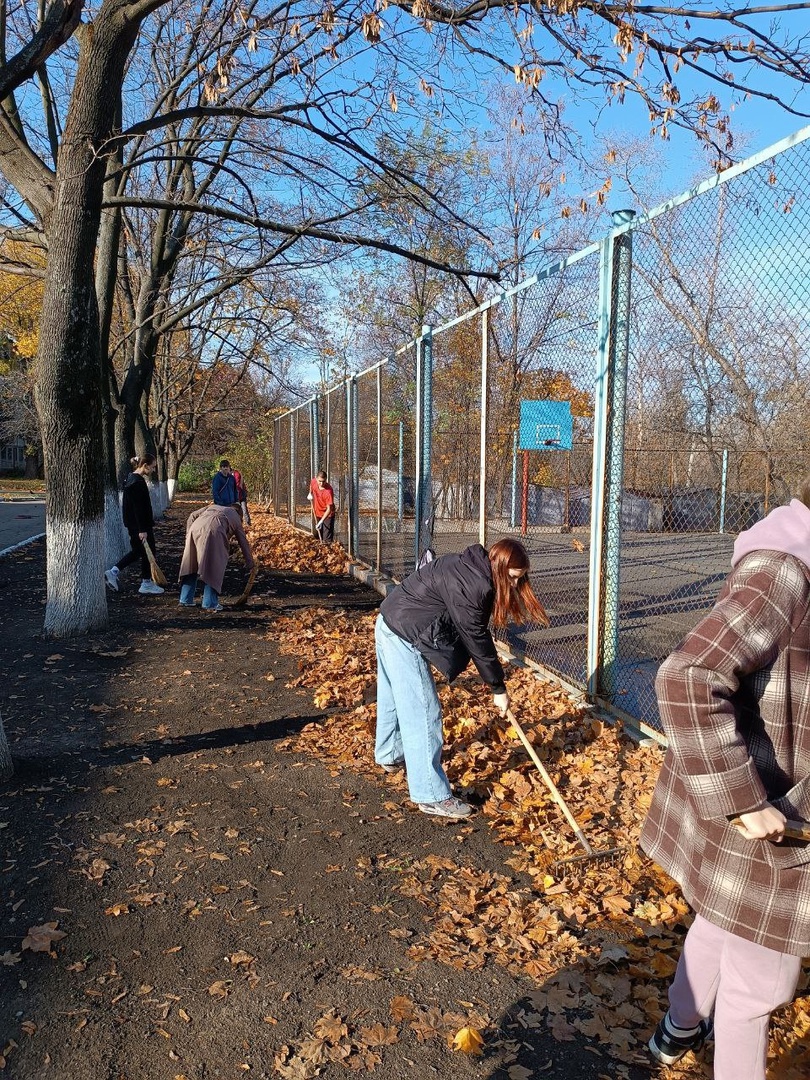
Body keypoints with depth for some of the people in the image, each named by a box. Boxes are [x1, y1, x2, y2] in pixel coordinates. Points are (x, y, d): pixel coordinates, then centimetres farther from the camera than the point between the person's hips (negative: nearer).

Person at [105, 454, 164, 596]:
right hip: (139, 525, -10)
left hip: (132, 524, 10)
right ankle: (146, 584, 11)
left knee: (137, 551, 18)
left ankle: (113, 572, 15)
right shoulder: (138, 482, -20)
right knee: (148, 552, 2)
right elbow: (138, 508, -23)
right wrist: (142, 529, -23)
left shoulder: (131, 479, 12)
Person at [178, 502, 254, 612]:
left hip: (195, 529, 5)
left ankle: (185, 600, 23)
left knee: (190, 565, 16)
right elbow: (244, 542, 29)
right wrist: (250, 564, 34)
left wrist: (188, 535, 24)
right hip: (213, 533, -5)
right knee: (213, 569, 5)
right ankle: (210, 604, 5)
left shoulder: (212, 506, 37)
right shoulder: (236, 518, 27)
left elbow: (193, 516, 25)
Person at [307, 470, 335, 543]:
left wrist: (321, 521, -37)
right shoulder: (313, 481, -16)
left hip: (328, 515, -6)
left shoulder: (329, 491, -33)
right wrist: (310, 493, 5)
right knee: (320, 534, 20)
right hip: (317, 513, 6)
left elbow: (329, 509, -32)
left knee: (327, 539, -9)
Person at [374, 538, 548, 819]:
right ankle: (431, 796, 0)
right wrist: (498, 688, -9)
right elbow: (476, 638, -19)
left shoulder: (471, 568, 4)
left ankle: (390, 755, 49)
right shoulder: (470, 584, -25)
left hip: (390, 625, 10)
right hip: (403, 637, -10)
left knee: (394, 697, 27)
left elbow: (476, 632, 11)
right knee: (422, 711, -7)